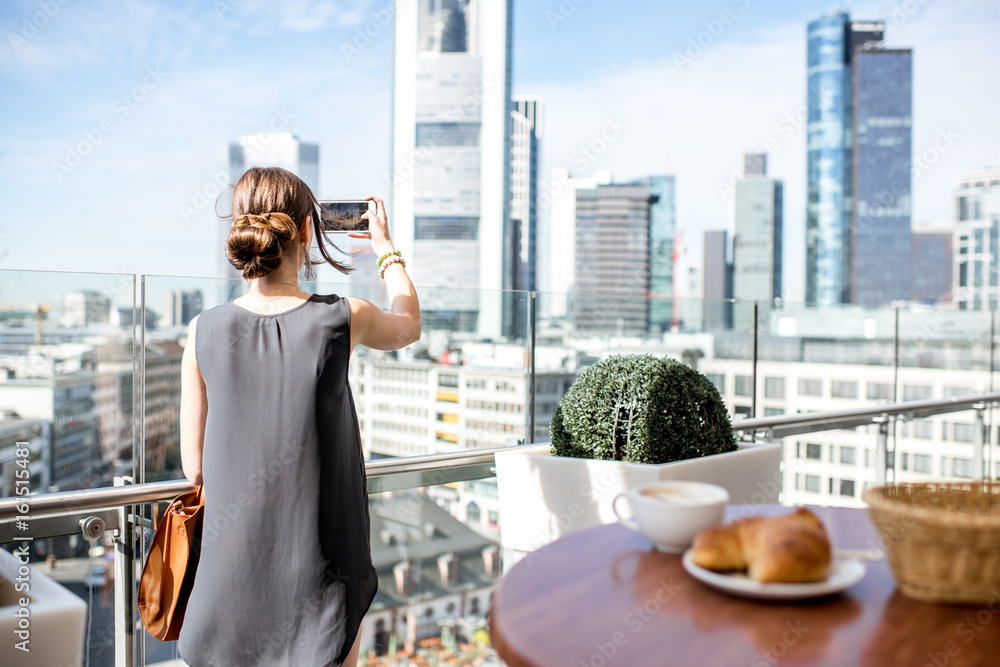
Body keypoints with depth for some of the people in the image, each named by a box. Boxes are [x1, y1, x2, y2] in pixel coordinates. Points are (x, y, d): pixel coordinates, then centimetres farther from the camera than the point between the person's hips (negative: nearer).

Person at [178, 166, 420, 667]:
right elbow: (409, 325, 12)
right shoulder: (346, 319, -13)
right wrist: (385, 247, 23)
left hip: (233, 574, 2)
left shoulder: (204, 332, -8)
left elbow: (194, 467, 0)